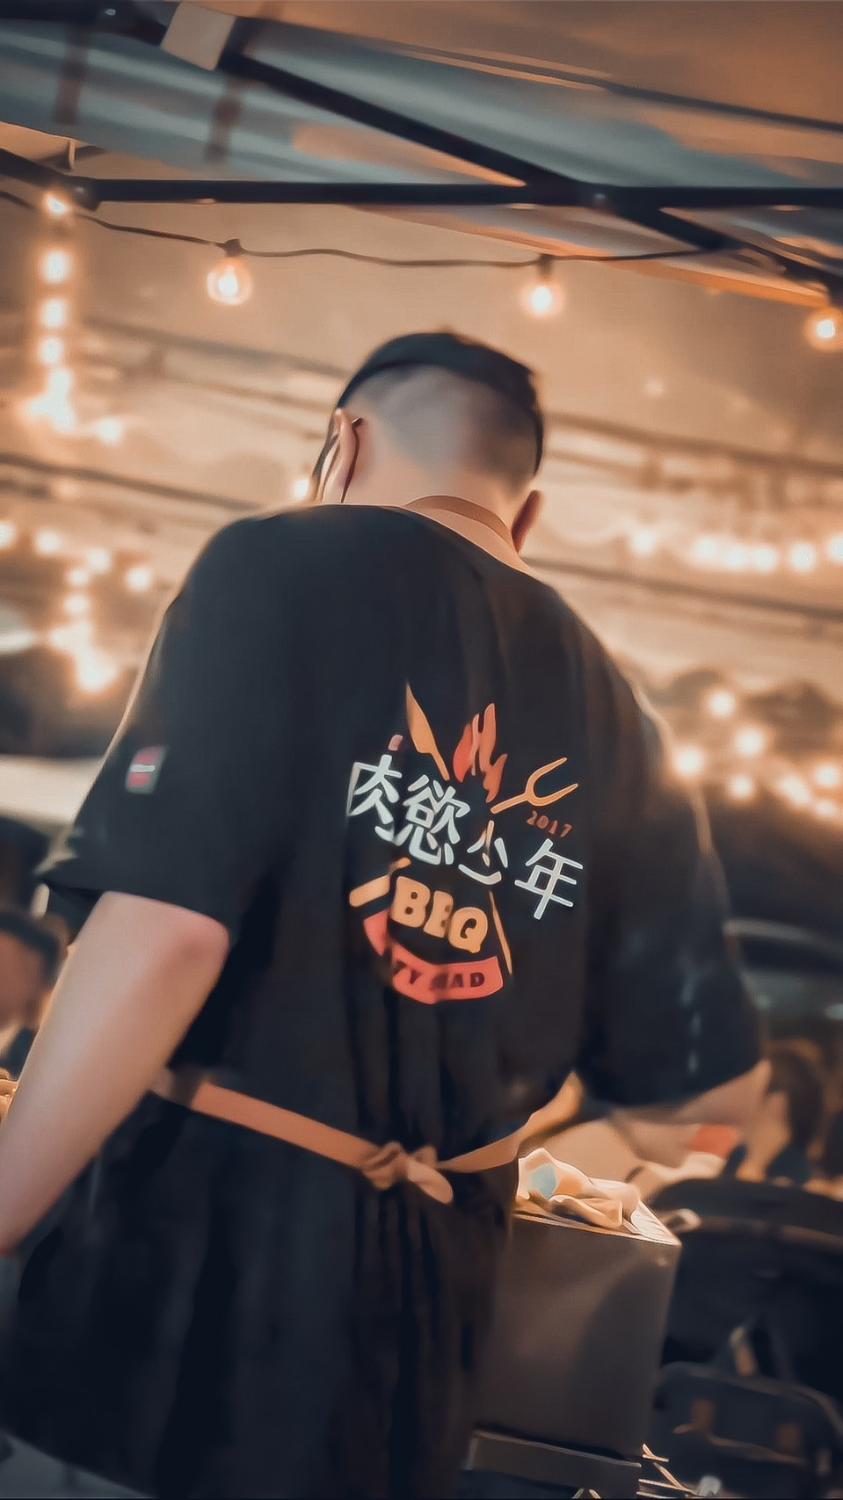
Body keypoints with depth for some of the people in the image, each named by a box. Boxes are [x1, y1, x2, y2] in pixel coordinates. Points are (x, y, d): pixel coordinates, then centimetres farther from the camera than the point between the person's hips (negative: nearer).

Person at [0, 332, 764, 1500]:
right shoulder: (613, 718, 8)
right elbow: (713, 1085, 11)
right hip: (428, 1298, 5)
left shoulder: (280, 568, -8)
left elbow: (164, 931, -20)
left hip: (200, 1241, -5)